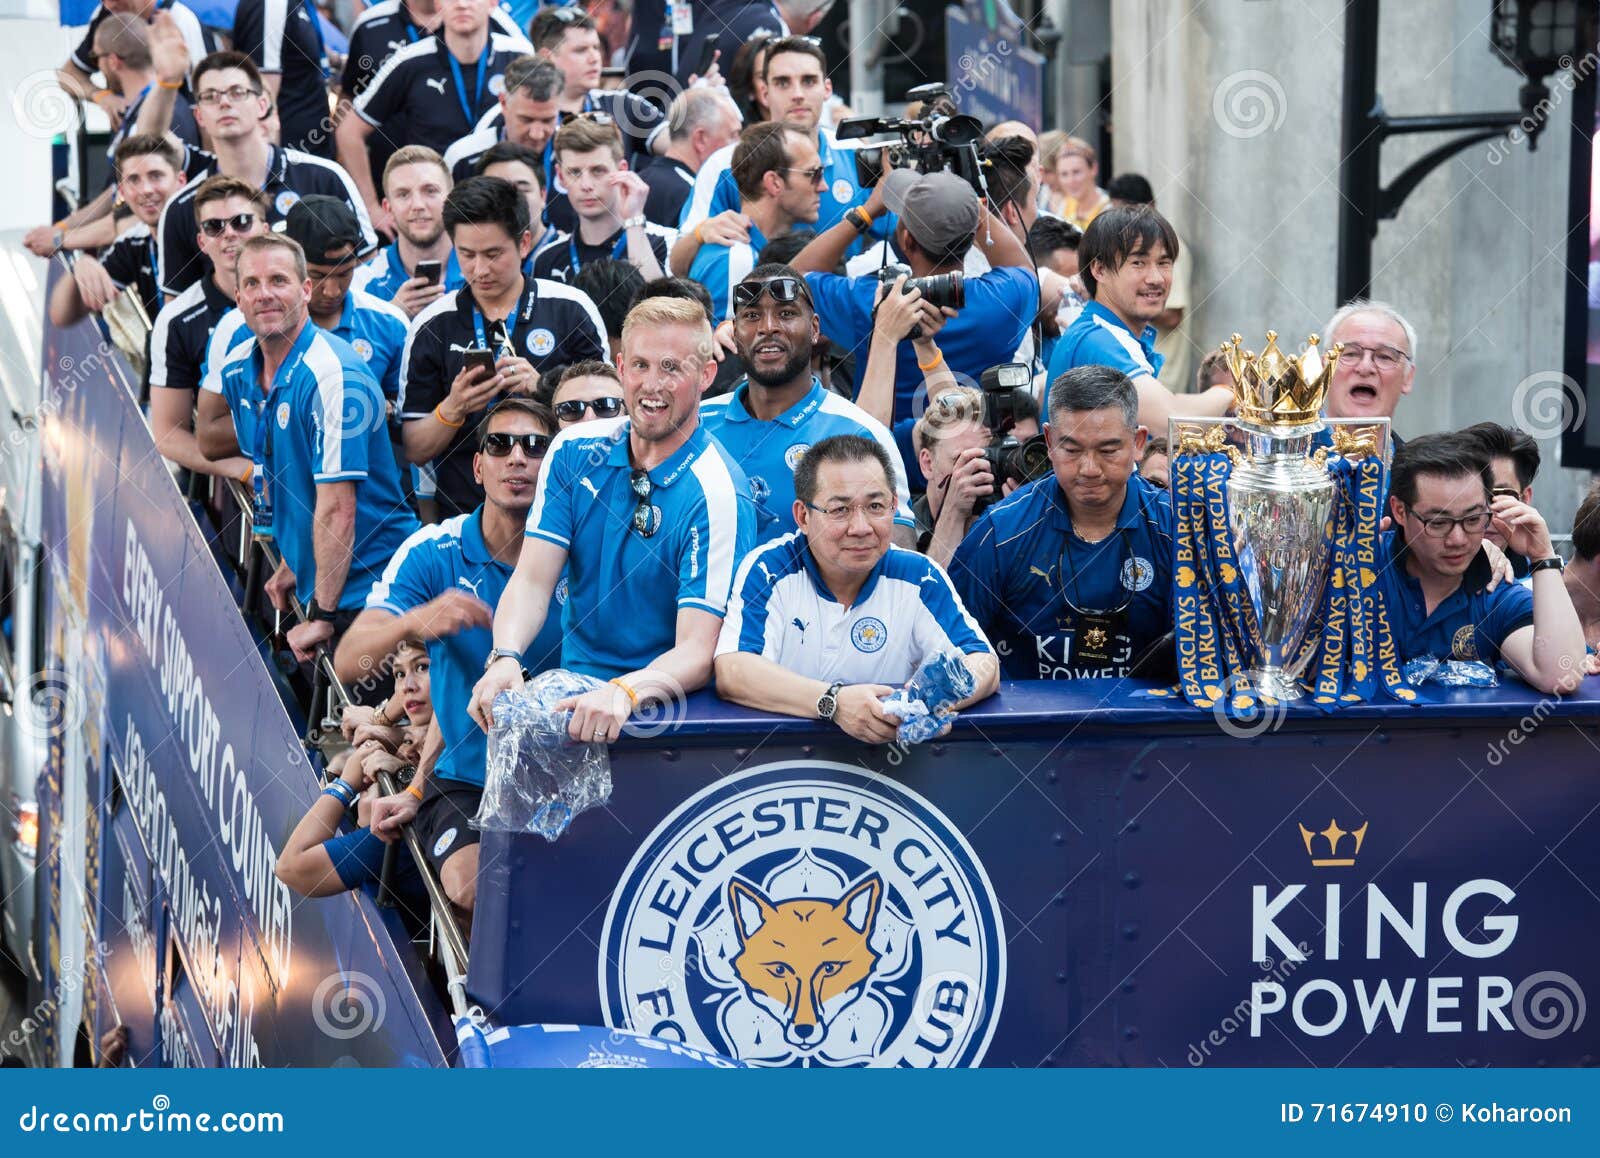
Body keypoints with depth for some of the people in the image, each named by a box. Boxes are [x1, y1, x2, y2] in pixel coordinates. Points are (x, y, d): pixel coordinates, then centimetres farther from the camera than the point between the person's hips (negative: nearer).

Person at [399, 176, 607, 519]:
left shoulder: (571, 309, 5)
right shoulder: (431, 327, 8)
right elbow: (415, 450, 8)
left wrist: (543, 389, -9)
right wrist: (453, 408, -10)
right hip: (465, 513, 1)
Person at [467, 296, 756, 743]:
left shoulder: (716, 495, -13)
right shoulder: (573, 451, 4)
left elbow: (697, 653, -19)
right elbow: (532, 579, -1)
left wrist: (624, 692, -38)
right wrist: (505, 658, -22)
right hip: (573, 688, 5)